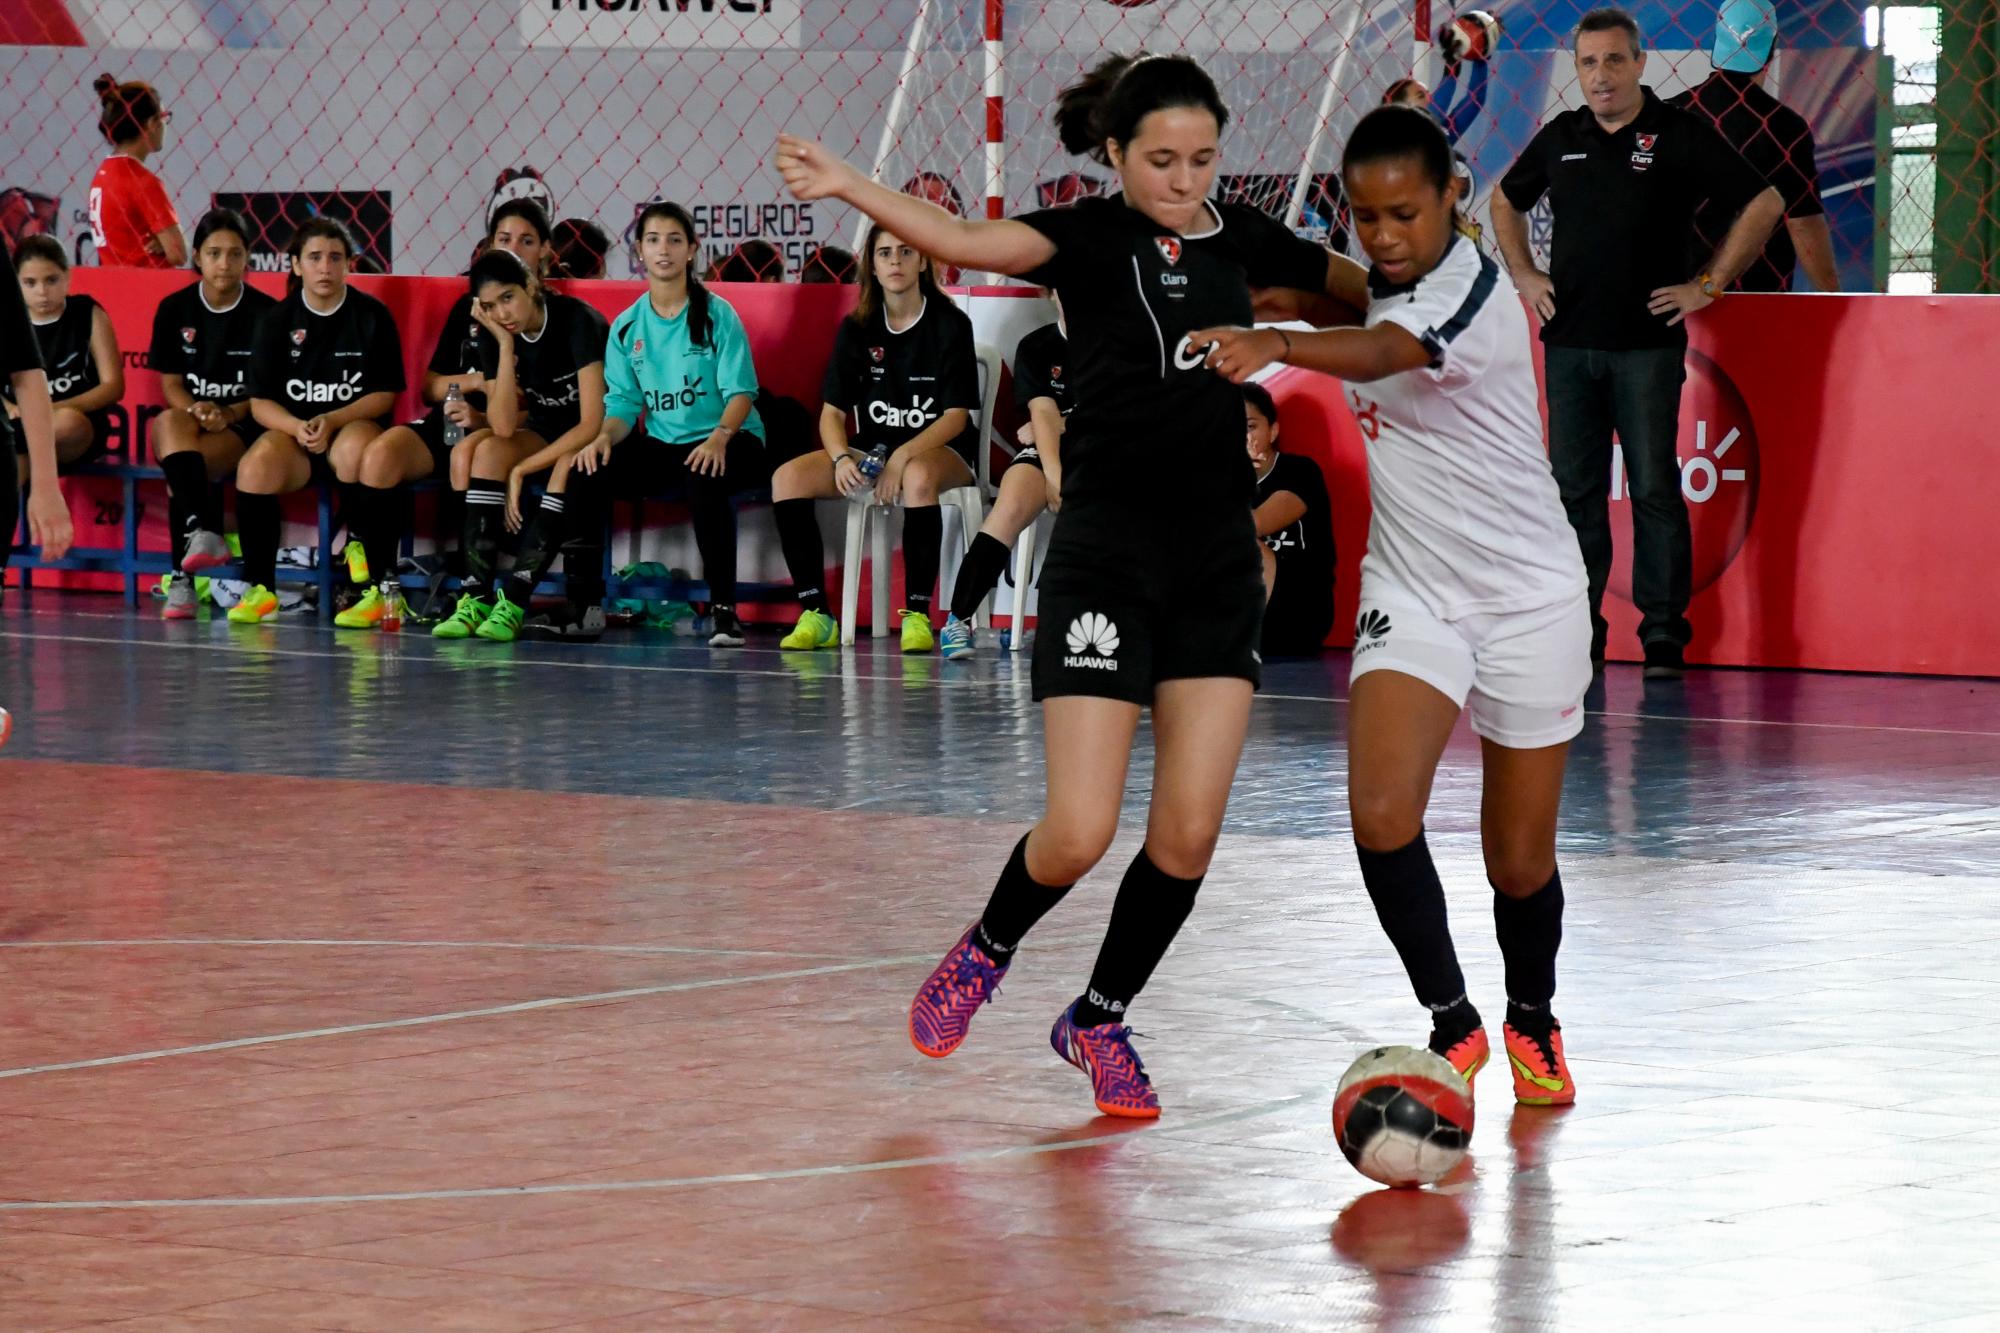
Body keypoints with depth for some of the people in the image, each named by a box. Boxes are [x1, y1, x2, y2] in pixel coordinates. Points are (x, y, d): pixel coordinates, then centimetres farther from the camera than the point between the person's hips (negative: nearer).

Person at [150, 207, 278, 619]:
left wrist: (229, 413, -18)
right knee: (170, 423, -36)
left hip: (242, 425, -2)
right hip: (187, 418, 2)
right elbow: (170, 384, 6)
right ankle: (202, 533, -52)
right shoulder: (174, 309, 6)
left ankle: (183, 578, -32)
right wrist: (196, 409, -17)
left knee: (178, 473, -32)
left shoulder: (265, 312, -1)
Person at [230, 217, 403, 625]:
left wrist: (331, 420, -18)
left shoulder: (372, 316, 1)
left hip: (355, 424, -2)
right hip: (290, 429, 2)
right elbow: (260, 402, 2)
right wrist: (298, 428, -19)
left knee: (354, 448, -38)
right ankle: (259, 590, -17)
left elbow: (383, 396, -2)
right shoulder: (276, 320, 5)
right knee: (255, 468, -30)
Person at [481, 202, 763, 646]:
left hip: (728, 441, -4)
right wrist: (604, 437, -18)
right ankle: (586, 607, -15)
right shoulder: (626, 327, 7)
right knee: (586, 471, -19)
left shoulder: (717, 315, -5)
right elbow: (623, 404, 5)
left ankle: (724, 610, -30)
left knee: (706, 475, -38)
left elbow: (741, 392, -9)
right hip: (661, 444, 4)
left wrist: (719, 437, -29)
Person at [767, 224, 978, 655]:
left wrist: (903, 456, -25)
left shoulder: (950, 325, -5)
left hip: (941, 452, -4)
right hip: (871, 450, 4)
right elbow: (832, 413, 3)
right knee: (788, 478, -21)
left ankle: (918, 615, -33)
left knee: (919, 477, -41)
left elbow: (956, 417, -10)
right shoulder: (856, 329, 6)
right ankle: (815, 614, -20)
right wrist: (842, 458, -20)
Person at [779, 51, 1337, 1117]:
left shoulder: (1242, 240, 8)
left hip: (1218, 561, 4)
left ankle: (1099, 1020, 21)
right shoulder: (1090, 237, -6)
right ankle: (985, 950, 22)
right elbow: (969, 243, -24)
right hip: (1104, 556, -4)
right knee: (1079, 833, -9)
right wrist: (850, 189, -39)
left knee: (1189, 834, 0)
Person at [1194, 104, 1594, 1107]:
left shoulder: (1475, 292, -21)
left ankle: (1533, 1022, 36)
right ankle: (1452, 1025, -4)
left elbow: (1383, 353, -44)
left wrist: (1276, 343, -61)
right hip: (1410, 596, 5)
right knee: (1381, 812, -19)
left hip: (1528, 598, -5)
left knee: (1520, 861, 6)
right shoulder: (1386, 285, 2)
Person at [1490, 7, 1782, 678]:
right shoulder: (1559, 138, 10)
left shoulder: (1681, 136, -3)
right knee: (1574, 490, 5)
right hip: (1569, 344, 4)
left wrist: (1708, 284, -4)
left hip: (1647, 344, -4)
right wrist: (1522, 274, 16)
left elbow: (1763, 206, -2)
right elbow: (1506, 201, 28)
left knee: (1655, 489, -4)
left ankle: (1664, 635, 0)